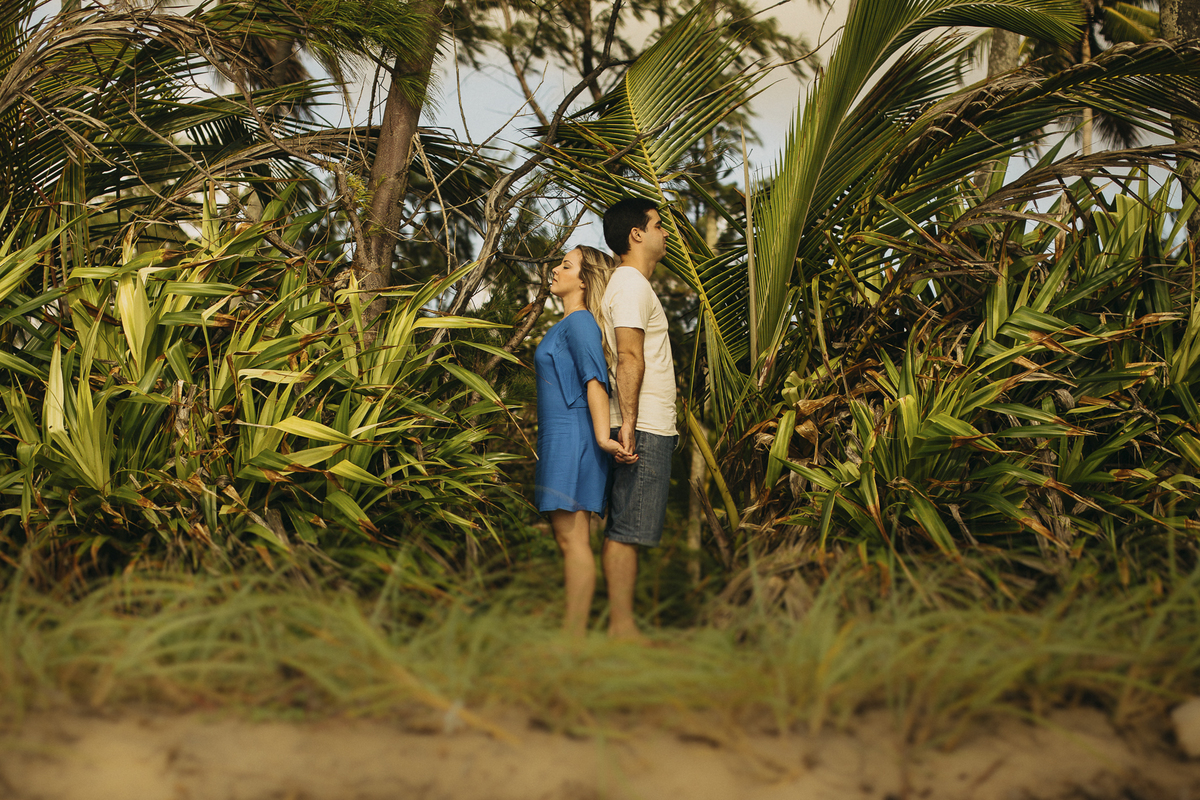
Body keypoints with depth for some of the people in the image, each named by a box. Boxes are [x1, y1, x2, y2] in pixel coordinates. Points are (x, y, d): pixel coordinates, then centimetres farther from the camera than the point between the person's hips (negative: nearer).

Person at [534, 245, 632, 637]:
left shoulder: (581, 322, -10)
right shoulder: (568, 325, 20)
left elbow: (595, 379, -20)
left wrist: (602, 436, -28)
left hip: (573, 438, -10)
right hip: (561, 439, 10)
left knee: (572, 538, -10)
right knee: (570, 538, 9)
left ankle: (574, 634, -10)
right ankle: (572, 630, 11)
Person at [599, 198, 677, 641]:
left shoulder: (632, 284, 23)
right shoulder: (632, 285, -9)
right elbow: (629, 358, -19)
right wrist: (627, 422, -25)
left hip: (651, 427, 10)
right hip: (645, 430, -10)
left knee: (625, 529, 8)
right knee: (627, 529, -10)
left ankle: (622, 625, 9)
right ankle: (621, 625, -10)